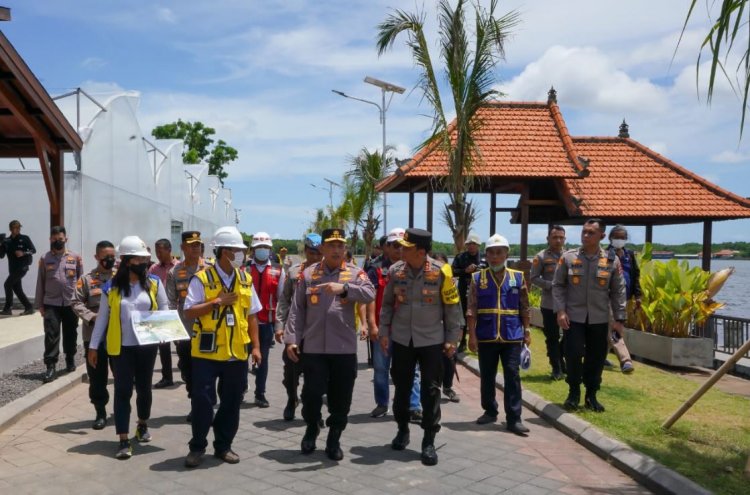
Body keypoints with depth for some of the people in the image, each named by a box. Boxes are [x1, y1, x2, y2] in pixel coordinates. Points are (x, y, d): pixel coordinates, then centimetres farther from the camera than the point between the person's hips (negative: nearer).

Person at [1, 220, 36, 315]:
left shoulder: (24, 239, -2)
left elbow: (33, 250, -3)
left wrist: (23, 253, -19)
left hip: (22, 267, -6)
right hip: (12, 269, 6)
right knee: (17, 289, 8)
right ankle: (29, 308, 17)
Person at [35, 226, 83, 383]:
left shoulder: (75, 258, 3)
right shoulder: (45, 259, 4)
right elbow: (40, 282, 6)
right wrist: (40, 304, 3)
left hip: (71, 303, 1)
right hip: (51, 303, -1)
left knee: (70, 334, 11)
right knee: (51, 335, -5)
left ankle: (70, 360, 28)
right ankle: (50, 366, -2)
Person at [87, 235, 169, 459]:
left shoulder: (154, 283, -1)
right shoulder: (112, 287, -4)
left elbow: (164, 308, 7)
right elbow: (102, 318, 3)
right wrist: (93, 346, 4)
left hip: (147, 344, 2)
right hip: (121, 346, -2)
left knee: (144, 387, 15)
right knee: (123, 390, -3)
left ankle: (143, 425, 38)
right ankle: (123, 440, 1)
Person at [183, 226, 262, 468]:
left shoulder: (245, 279, 7)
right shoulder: (202, 279, -7)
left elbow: (252, 315, 9)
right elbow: (189, 312, -12)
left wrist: (256, 346, 4)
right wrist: (217, 301, -20)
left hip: (237, 352, 4)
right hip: (207, 352, -4)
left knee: (231, 401, 11)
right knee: (202, 401, 0)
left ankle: (223, 446, 25)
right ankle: (197, 447, 17)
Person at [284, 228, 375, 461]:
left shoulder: (355, 273, 2)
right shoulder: (308, 274, 5)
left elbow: (370, 294, -17)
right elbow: (297, 310, 4)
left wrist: (344, 288, -32)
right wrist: (291, 339, -3)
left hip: (344, 348, 0)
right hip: (313, 347, 0)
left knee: (341, 398, 7)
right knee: (311, 394, 3)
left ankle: (334, 439, 25)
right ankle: (311, 429, 31)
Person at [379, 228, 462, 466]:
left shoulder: (441, 271, -11)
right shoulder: (395, 270, -3)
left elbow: (452, 306, -3)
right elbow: (387, 303, 8)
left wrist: (452, 338, -3)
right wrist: (384, 332, 5)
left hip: (432, 340, -3)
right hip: (401, 339, 3)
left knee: (431, 390, 0)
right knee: (401, 387, 12)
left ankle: (429, 441, 10)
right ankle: (402, 430, 33)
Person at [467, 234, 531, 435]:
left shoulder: (517, 277, 4)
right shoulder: (477, 278, 0)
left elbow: (524, 308, 8)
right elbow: (471, 310, -3)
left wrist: (526, 331, 6)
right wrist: (472, 335, -7)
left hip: (512, 336, 0)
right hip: (486, 336, 0)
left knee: (512, 376, -1)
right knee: (487, 376, 11)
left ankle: (514, 418, 3)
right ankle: (490, 411, 28)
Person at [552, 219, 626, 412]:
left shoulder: (612, 260, 1)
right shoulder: (568, 257, -1)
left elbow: (618, 292, 5)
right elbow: (558, 286, 2)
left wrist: (619, 319, 1)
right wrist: (560, 311, -8)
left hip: (599, 318, 1)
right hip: (573, 317, -1)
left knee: (596, 358, 8)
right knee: (573, 355, -4)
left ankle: (591, 395, 25)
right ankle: (574, 393, 16)